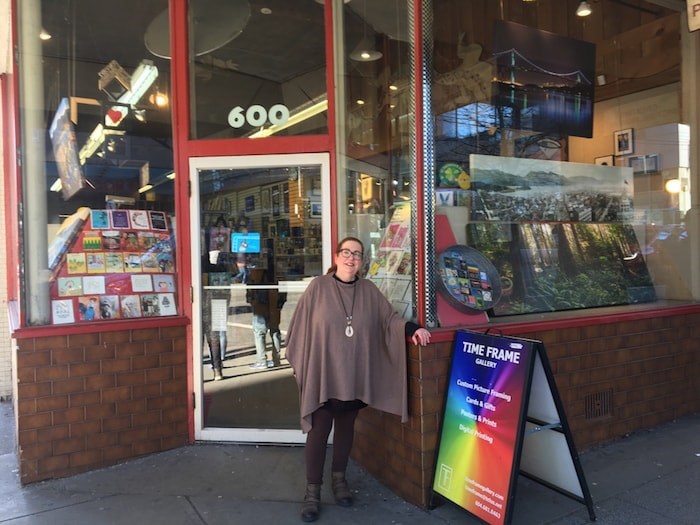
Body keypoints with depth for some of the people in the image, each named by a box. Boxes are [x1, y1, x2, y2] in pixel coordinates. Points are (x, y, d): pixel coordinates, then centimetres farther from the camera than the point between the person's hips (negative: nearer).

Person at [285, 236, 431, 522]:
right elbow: (301, 326, -3)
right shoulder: (318, 287, -6)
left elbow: (389, 318, 3)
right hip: (322, 373, -3)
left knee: (346, 427, 17)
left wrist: (412, 328, -15)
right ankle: (313, 490, 16)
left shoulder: (369, 290, 4)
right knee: (318, 431, 3)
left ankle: (339, 478, 35)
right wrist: (298, 363, -3)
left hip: (355, 374, 3)